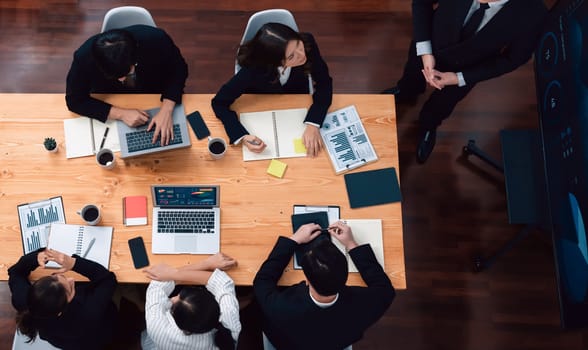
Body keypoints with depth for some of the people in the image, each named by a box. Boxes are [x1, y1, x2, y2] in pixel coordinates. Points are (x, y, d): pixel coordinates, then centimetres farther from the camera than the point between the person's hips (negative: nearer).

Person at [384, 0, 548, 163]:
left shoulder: (532, 14, -38)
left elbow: (512, 58, -18)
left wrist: (460, 78, -22)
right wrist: (425, 52, -26)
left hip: (465, 69, -1)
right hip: (430, 45, 1)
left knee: (442, 103, 27)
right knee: (412, 76, 32)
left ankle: (429, 127, 62)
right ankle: (405, 92, 70)